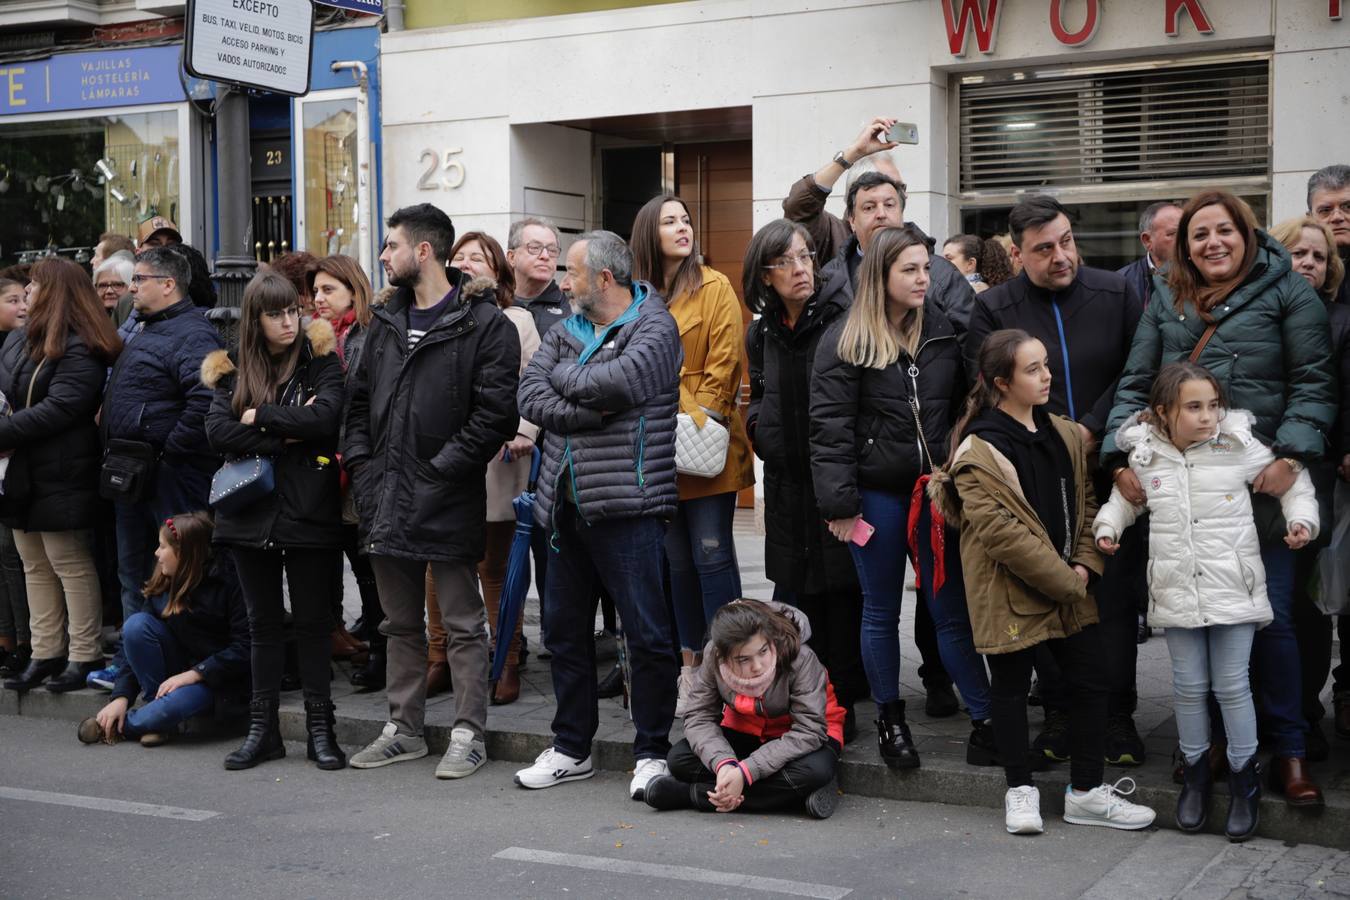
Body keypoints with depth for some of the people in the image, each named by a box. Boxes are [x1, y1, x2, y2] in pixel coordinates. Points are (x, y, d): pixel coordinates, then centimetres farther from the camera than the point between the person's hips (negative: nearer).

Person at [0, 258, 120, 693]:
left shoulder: (79, 349, -15)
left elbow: (58, 409, -23)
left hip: (59, 477, -9)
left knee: (70, 563, -2)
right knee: (35, 566, 13)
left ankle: (85, 656, 5)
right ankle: (46, 653, 20)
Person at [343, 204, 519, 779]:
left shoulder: (484, 323, -9)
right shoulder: (386, 322, 14)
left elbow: (495, 411, -16)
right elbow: (360, 399, 19)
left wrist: (441, 470, -17)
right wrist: (362, 465, 5)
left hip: (447, 503, -7)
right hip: (386, 500, 7)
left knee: (462, 624, 3)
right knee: (401, 624, 16)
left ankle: (468, 736, 10)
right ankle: (404, 729, 26)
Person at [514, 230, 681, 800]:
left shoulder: (654, 328, -4)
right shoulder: (565, 330, 15)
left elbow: (612, 384, -22)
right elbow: (530, 396, 1)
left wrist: (561, 375, -4)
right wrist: (589, 413, -13)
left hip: (626, 506, -7)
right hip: (566, 505, 7)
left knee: (647, 634, -3)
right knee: (564, 630, 13)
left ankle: (652, 753, 9)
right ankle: (571, 749, 26)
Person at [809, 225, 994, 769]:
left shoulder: (943, 333, 6)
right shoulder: (846, 341, -6)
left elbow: (964, 409, 11)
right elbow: (829, 428, -8)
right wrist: (840, 503, -12)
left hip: (935, 490, 2)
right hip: (876, 494, -2)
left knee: (952, 611, 3)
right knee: (881, 613, 10)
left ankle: (985, 720, 9)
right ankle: (890, 721, 23)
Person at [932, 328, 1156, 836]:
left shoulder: (1066, 436, 7)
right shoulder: (979, 451, -16)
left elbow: (1085, 504, 12)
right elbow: (999, 531, -21)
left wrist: (1085, 566, -4)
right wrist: (1064, 580, -18)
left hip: (1071, 589, 6)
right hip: (1010, 594, -6)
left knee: (1090, 683, 8)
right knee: (1011, 689, 8)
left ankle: (1086, 792, 21)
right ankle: (1020, 790, 23)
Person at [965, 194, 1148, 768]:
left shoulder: (1117, 295, 3)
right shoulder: (994, 310, 0)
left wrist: (1093, 430, -10)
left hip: (1109, 472, 0)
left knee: (1115, 597, 1)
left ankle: (1117, 716, 11)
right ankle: (1060, 714, 16)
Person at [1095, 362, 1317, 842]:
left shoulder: (1241, 448, -6)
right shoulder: (1144, 458, 0)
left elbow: (1292, 481, 7)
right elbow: (1124, 496, 20)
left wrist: (1301, 518, -8)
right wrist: (1107, 525, 4)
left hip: (1233, 591, -2)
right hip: (1176, 594, 2)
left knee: (1232, 686, 3)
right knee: (1189, 686, 10)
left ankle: (1244, 776, 19)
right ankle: (1195, 770, 27)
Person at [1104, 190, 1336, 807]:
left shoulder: (1286, 292, 3)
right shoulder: (1166, 301, 14)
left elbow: (1313, 383, -2)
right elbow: (1136, 384, 12)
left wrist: (1291, 455, -15)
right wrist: (1121, 455, -2)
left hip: (1259, 486, -3)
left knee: (1269, 618, -1)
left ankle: (1289, 750, 10)